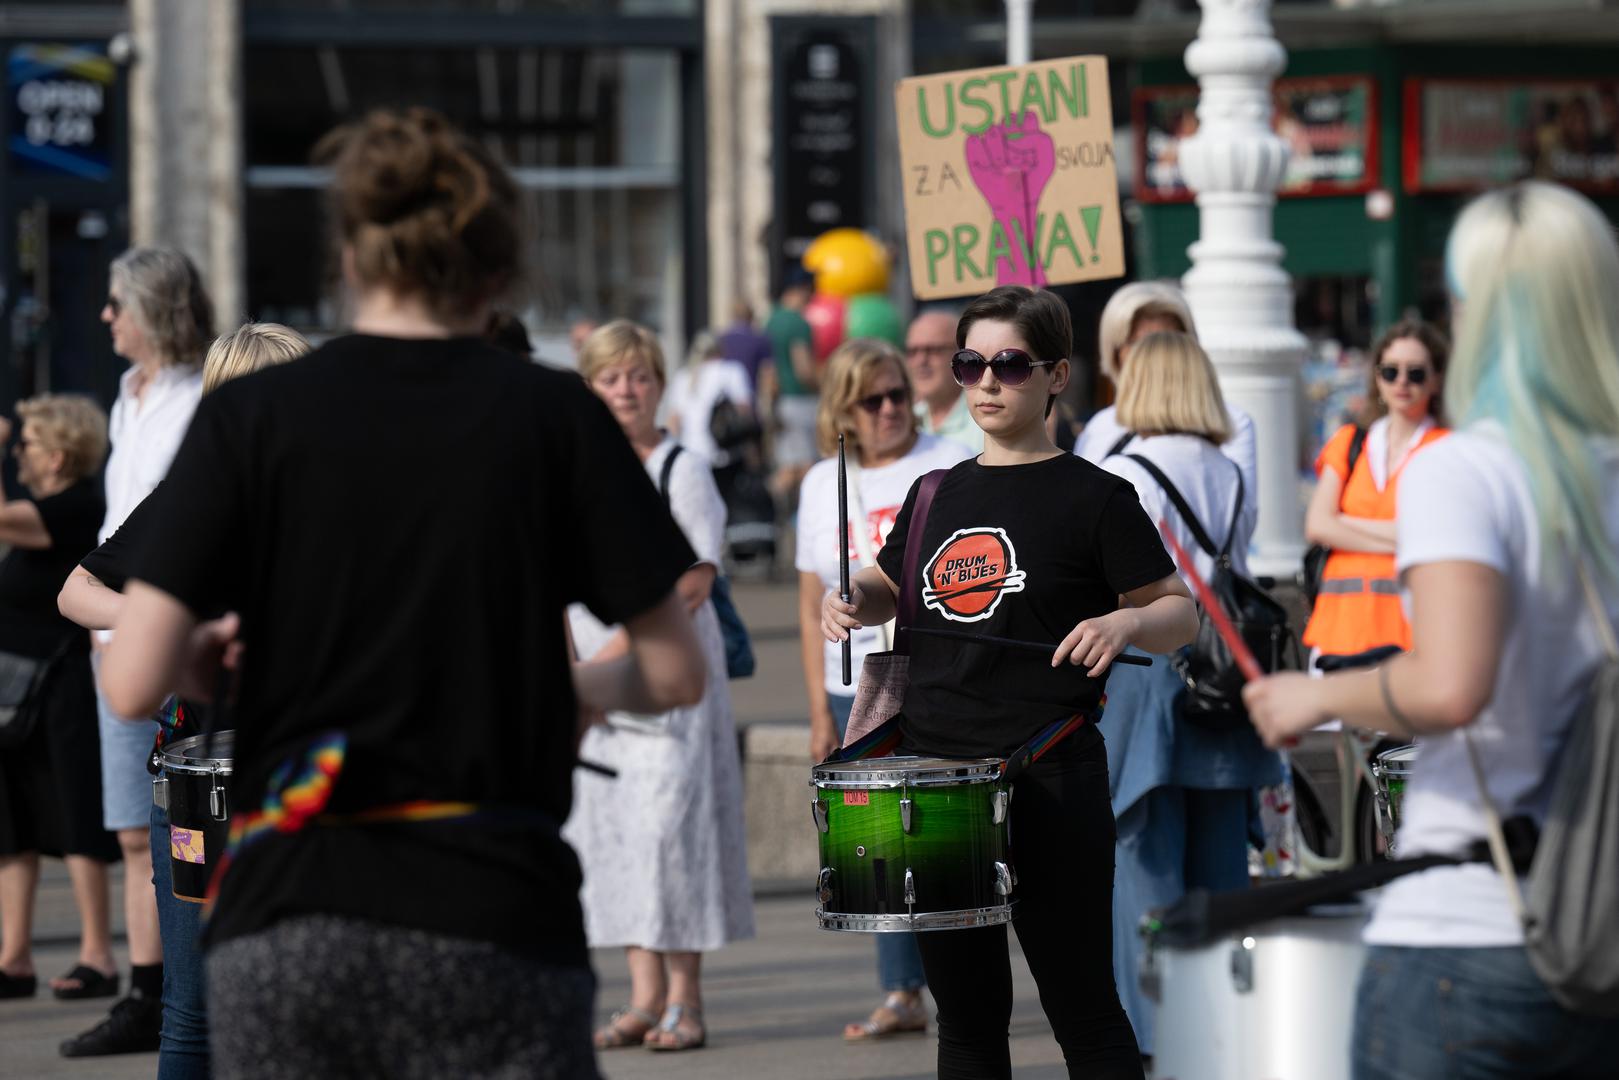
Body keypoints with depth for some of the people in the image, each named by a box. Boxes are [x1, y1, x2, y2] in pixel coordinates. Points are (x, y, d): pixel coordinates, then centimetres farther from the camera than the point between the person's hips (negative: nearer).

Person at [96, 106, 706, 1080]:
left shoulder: (250, 416, 0)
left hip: (283, 927, 1)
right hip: (495, 923, -1)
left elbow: (134, 685, -6)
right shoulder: (554, 415, 1)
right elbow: (677, 673, 3)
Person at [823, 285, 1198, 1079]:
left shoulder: (1093, 498, -4)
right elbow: (889, 585, 27)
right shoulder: (938, 495, 13)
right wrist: (850, 599, 4)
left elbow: (1181, 611, -3)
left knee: (1082, 1009, -1)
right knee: (965, 1012, 12)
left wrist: (1126, 623, -25)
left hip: (1050, 784, -6)